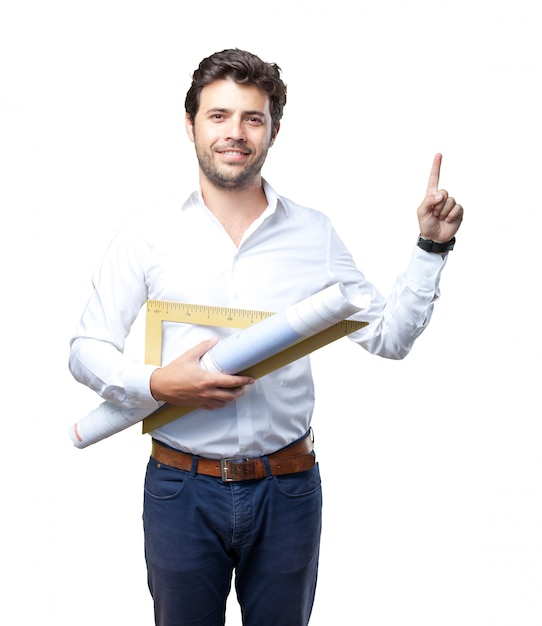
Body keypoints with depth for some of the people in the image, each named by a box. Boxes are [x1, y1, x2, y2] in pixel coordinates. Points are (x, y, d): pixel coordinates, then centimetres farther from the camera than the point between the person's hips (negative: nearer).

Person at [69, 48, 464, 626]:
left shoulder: (314, 234, 2)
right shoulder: (146, 234, -3)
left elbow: (389, 336, 7)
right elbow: (86, 350, -2)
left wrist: (431, 246, -2)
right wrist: (156, 384, -19)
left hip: (287, 489, 1)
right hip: (182, 488, -1)